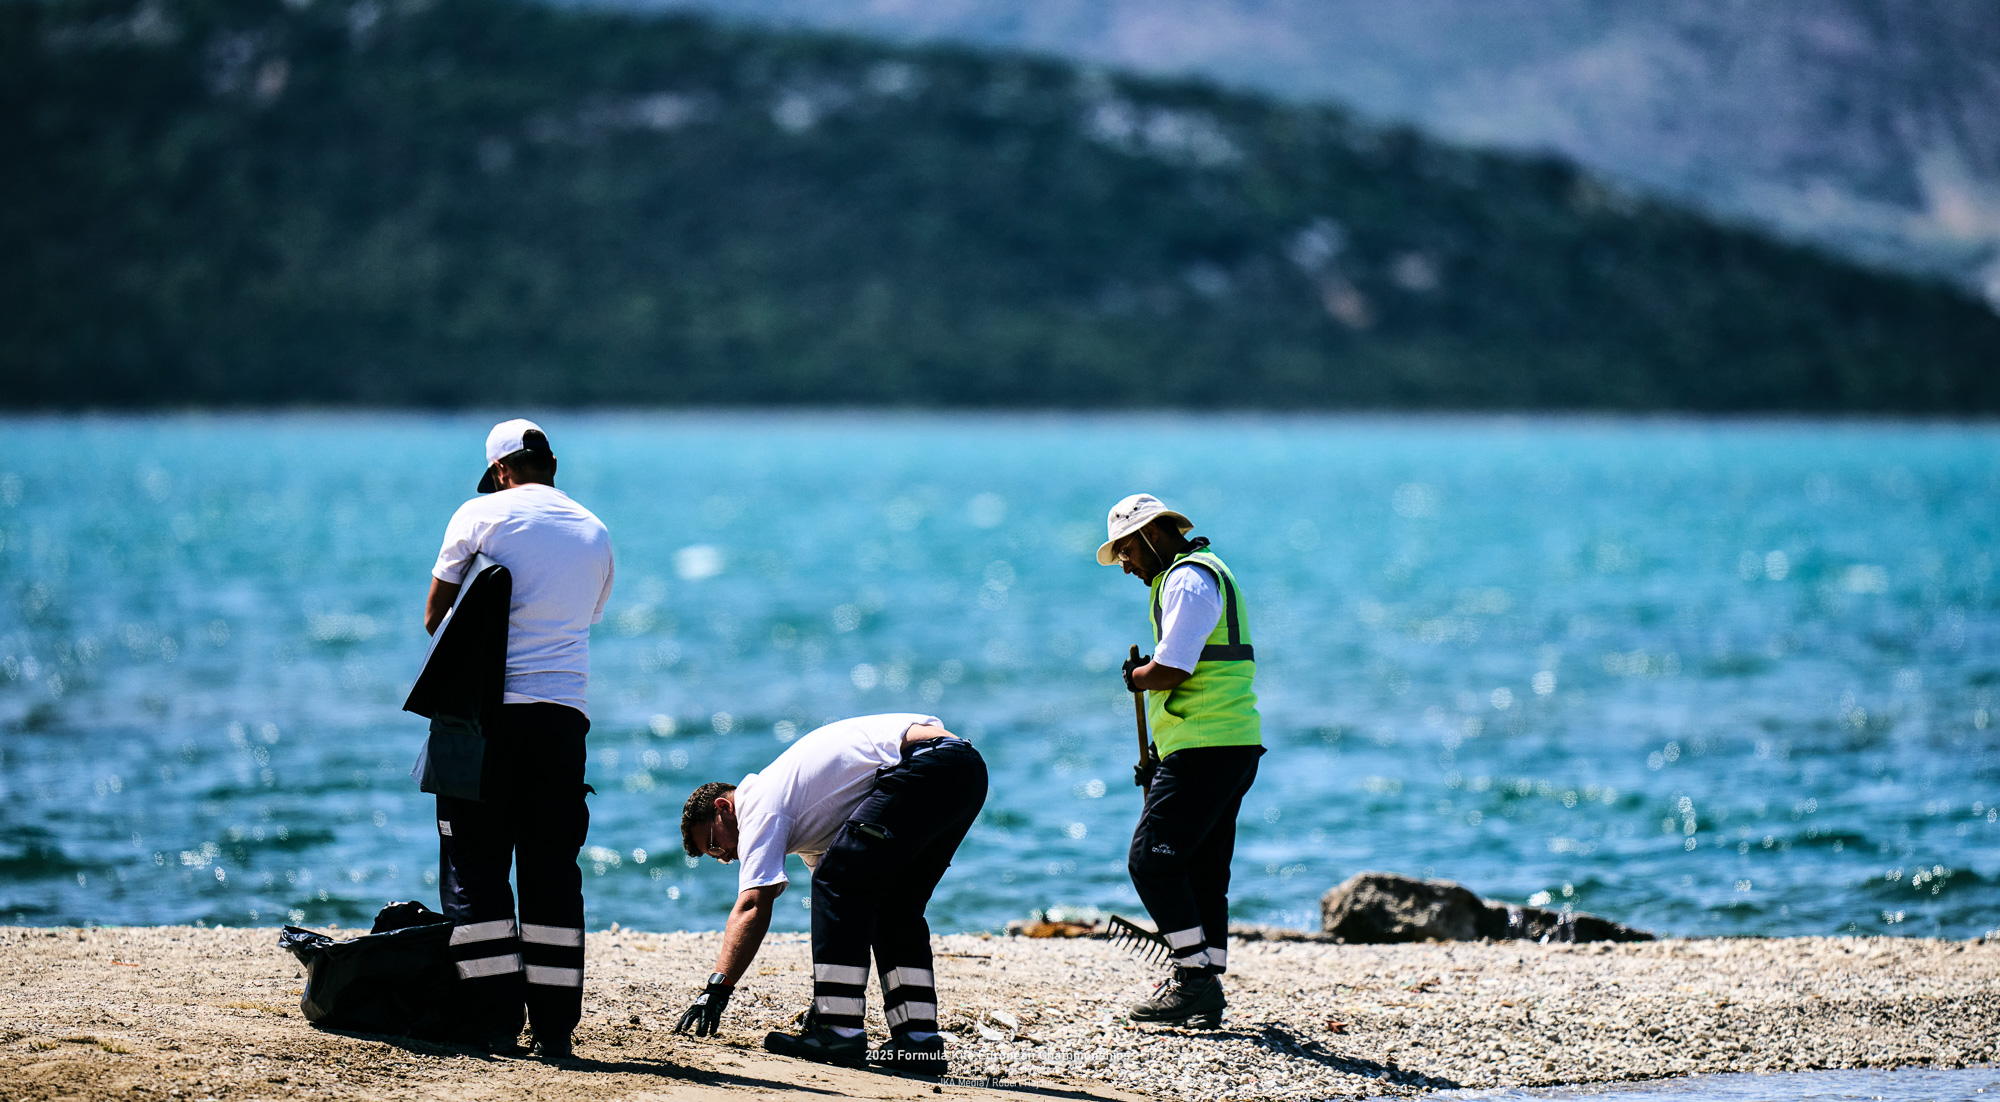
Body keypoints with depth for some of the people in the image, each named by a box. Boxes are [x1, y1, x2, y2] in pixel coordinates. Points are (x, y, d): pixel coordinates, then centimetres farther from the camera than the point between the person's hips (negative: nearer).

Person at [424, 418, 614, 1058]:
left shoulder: (481, 514, 2)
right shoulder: (594, 533, 14)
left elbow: (436, 616, 7)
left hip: (487, 706, -3)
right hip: (563, 709, 3)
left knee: (474, 868, 3)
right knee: (552, 873, 6)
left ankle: (497, 1020, -4)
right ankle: (554, 1026, 2)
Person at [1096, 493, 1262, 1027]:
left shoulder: (1187, 578, -10)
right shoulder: (1209, 573, 23)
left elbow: (1171, 671, -20)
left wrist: (1136, 676, 2)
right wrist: (1161, 761, 22)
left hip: (1207, 748, -10)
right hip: (1232, 745, 10)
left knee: (1151, 860, -10)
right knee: (1203, 871, 10)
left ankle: (1195, 979, -11)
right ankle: (1206, 992, 10)